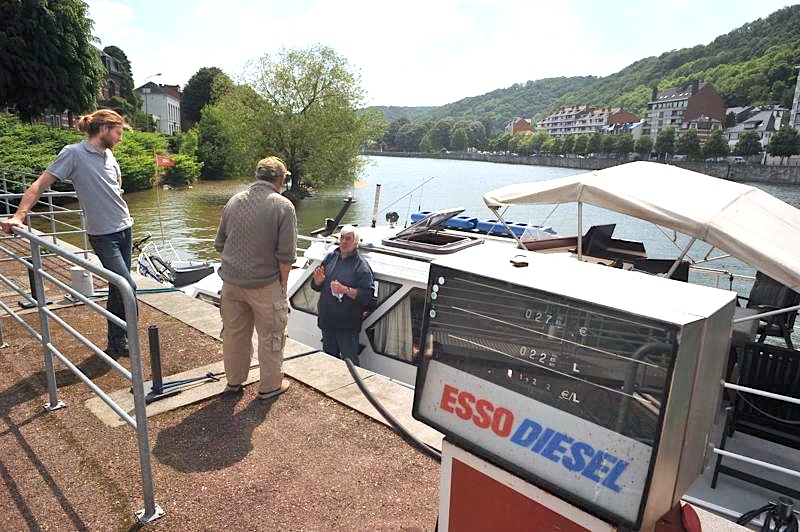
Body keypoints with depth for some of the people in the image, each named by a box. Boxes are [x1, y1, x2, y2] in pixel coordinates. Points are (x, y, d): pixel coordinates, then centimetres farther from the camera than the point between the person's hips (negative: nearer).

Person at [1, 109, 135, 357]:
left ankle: (116, 341, 24)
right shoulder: (73, 153, -10)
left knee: (118, 288, 12)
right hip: (103, 235, -7)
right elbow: (40, 184, -11)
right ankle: (118, 342, 7)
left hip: (125, 228, 7)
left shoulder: (108, 155, 9)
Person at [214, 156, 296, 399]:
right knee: (270, 336, 11)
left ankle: (234, 381, 35)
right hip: (265, 284, -5)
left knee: (234, 332, 18)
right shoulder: (283, 206, -11)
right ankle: (270, 386, 24)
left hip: (231, 281, 5)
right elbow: (286, 254, -14)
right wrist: (283, 284, -3)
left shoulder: (235, 201, 5)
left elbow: (219, 244, 11)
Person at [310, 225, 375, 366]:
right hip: (327, 322, 6)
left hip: (348, 326, -6)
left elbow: (367, 295, -18)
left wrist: (345, 290, -26)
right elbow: (316, 287, 14)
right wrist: (318, 280, -8)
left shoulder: (361, 266, -10)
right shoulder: (330, 258, 7)